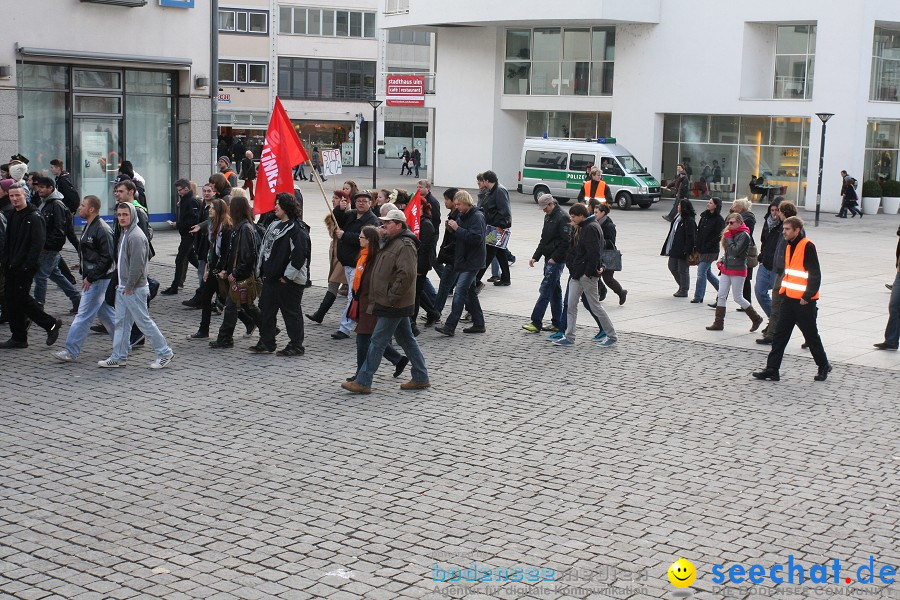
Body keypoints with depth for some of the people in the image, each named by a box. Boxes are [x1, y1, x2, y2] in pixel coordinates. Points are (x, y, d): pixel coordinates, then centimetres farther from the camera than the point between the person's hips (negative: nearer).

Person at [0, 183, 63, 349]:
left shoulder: (34, 217, -11)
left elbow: (38, 243, -17)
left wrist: (28, 264, -21)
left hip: (25, 267, -8)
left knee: (21, 298, -9)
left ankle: (51, 324, 5)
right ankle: (18, 337, 13)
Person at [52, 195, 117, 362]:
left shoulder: (102, 230, -18)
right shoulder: (90, 227, 13)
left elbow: (107, 258, -21)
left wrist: (91, 277, -20)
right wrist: (83, 266, 13)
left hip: (98, 280, -10)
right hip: (92, 278, 10)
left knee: (84, 314, -7)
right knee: (104, 311, 16)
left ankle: (71, 351, -4)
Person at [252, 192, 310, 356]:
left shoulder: (297, 229, -16)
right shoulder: (275, 224, 14)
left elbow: (299, 256, -22)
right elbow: (265, 248, 22)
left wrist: (287, 276, -19)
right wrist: (262, 271, 16)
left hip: (289, 281, -9)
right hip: (271, 278, 9)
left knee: (291, 312, -1)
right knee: (266, 310, 14)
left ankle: (296, 346, 9)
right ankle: (266, 342, 24)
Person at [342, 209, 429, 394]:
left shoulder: (405, 245, -17)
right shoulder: (392, 242, 16)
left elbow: (406, 275, -26)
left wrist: (390, 297, -23)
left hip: (393, 305, -11)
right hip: (396, 303, 11)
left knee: (377, 342, -7)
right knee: (406, 340, 14)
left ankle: (363, 382, -4)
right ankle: (421, 378, 21)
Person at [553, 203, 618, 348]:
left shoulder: (591, 228, -16)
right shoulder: (580, 228, 14)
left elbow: (594, 253, -22)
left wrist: (589, 272, -21)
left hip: (587, 274, -10)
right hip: (577, 273, 10)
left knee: (595, 306, -1)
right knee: (571, 305, 7)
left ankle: (612, 335, 11)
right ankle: (569, 337, 11)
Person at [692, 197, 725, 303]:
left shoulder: (719, 220, -11)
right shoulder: (704, 216, 10)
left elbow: (718, 236, -13)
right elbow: (699, 231, 14)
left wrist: (706, 246, -17)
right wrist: (696, 246, 7)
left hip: (710, 251, -8)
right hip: (701, 249, 8)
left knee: (701, 273, -8)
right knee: (707, 272, 17)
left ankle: (698, 297, -1)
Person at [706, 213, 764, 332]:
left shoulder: (744, 236, -13)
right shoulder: (732, 234, 13)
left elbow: (735, 251, -22)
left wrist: (729, 238, -15)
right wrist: (723, 261, 5)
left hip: (738, 270, -8)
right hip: (726, 269, 8)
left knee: (738, 298, -1)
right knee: (721, 296, 4)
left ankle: (756, 319, 14)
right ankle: (719, 323, 6)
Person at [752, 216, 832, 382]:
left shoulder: (807, 246, -14)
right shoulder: (789, 246, 13)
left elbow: (815, 275, -17)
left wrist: (807, 296, -19)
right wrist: (782, 290, 16)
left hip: (803, 301, -8)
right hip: (789, 298, 8)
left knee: (811, 335, 5)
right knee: (779, 335, 4)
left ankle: (823, 366, 23)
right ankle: (772, 370, 4)